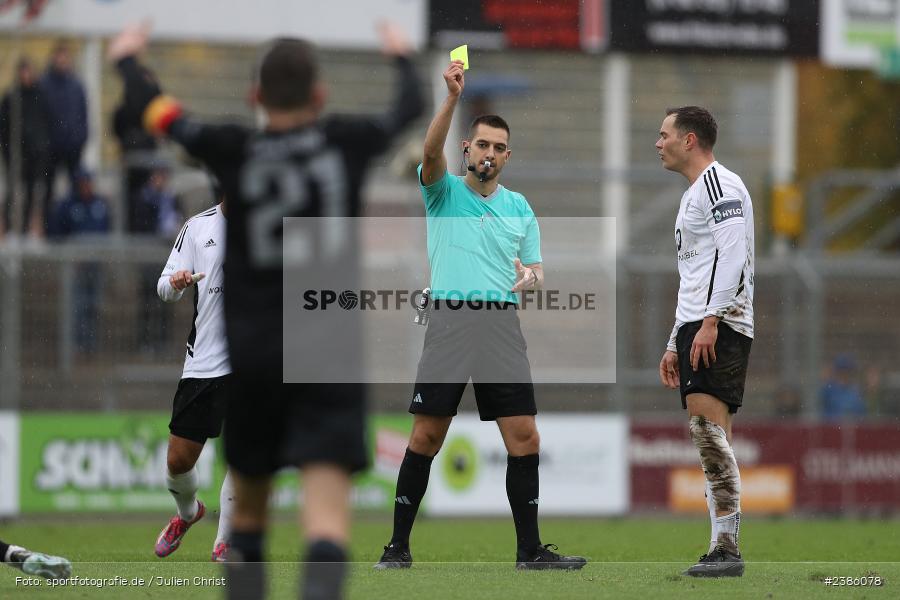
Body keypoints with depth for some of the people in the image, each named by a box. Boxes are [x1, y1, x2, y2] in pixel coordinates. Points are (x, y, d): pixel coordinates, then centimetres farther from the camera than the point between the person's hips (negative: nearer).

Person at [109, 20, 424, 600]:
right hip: (330, 348, -2)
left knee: (249, 505, 18)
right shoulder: (349, 142, 0)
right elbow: (411, 107, 21)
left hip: (252, 351, 2)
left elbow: (153, 107, 15)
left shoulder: (233, 151, -1)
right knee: (327, 506, -15)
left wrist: (127, 58, 35)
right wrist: (402, 57, 42)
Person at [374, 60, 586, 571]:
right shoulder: (444, 191, 6)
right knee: (426, 436, -3)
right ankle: (399, 545, 5)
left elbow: (537, 271, 18)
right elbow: (432, 153, -15)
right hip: (451, 321, -3)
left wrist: (531, 276, -7)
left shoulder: (520, 208, 16)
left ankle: (530, 548, 3)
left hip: (503, 326, 3)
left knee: (525, 437, -3)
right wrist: (453, 98, -28)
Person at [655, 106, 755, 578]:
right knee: (712, 441, 4)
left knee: (708, 429, -18)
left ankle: (726, 548, -23)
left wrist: (710, 321, -24)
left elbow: (731, 254, -18)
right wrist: (674, 344, 27)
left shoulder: (719, 184, -5)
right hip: (695, 329, 10)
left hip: (719, 329, -10)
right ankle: (723, 554, 2)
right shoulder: (692, 196, 27)